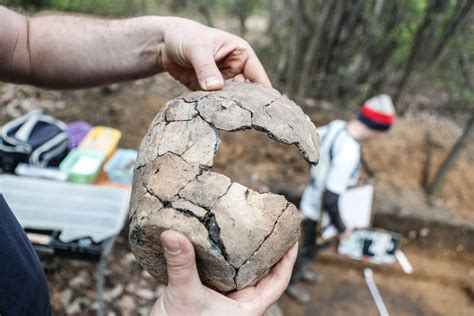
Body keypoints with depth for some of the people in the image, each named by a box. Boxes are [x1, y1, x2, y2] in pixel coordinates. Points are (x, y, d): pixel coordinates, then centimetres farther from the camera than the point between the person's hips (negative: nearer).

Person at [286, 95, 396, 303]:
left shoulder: (336, 126, -14)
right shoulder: (349, 153, -38)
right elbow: (330, 199, -35)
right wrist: (342, 228, -19)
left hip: (311, 201, 8)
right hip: (318, 212, -8)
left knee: (311, 245, 31)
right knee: (310, 249, 18)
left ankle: (301, 270, 56)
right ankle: (291, 282, 43)